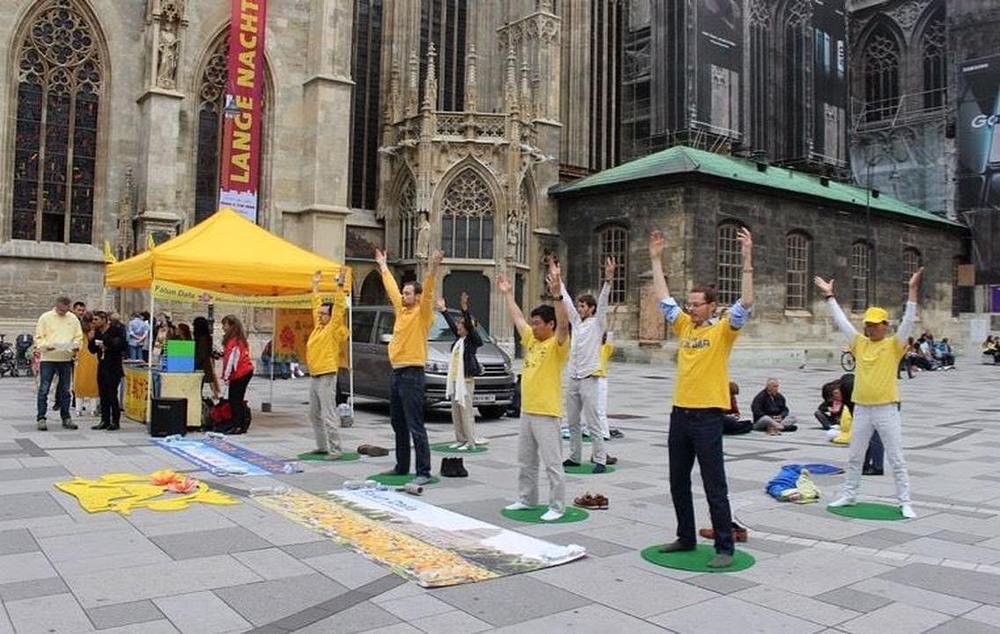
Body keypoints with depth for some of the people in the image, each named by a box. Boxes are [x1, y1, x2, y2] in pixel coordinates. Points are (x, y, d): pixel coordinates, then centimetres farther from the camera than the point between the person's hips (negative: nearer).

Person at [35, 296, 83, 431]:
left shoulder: (73, 318, 8)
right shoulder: (45, 317, -1)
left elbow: (78, 337, 10)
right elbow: (38, 337, -2)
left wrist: (76, 346, -10)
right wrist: (46, 346, -20)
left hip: (66, 359, 3)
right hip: (48, 358, -3)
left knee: (65, 390, 10)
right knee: (44, 389, -3)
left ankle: (66, 417, 18)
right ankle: (41, 418, 2)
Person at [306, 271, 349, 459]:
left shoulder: (334, 328, -7)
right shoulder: (318, 326, 13)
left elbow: (339, 308, -16)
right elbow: (316, 305, 22)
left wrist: (340, 286, -19)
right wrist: (316, 285, 24)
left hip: (326, 377, -9)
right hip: (314, 376, 9)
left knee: (328, 415, -10)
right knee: (314, 415, 14)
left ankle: (335, 449, -6)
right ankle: (322, 446, 24)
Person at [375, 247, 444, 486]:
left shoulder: (422, 313, -8)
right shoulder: (401, 310, 14)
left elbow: (428, 292, -24)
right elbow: (392, 288, 26)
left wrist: (433, 270, -37)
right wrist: (383, 266, 35)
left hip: (412, 375, -9)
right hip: (396, 374, 9)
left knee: (415, 427, -8)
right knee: (398, 426, 16)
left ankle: (424, 472, -5)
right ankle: (401, 466, 27)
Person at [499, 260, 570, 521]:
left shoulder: (557, 344, -10)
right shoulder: (531, 340, 11)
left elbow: (564, 322, -28)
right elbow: (517, 318, 23)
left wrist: (557, 292, -38)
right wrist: (508, 294, 25)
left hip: (546, 414, -8)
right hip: (526, 411, 8)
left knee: (552, 463, -2)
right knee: (525, 461, 17)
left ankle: (557, 506, 6)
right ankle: (526, 499, 29)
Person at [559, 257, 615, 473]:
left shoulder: (597, 323, -3)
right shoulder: (577, 322, 14)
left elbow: (603, 303, -16)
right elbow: (566, 300, 18)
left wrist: (608, 279, -29)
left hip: (588, 379, -7)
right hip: (572, 378, 7)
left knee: (593, 423, -7)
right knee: (573, 422, 13)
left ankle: (600, 460, -2)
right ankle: (574, 457, 22)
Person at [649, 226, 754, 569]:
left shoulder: (723, 330, -4)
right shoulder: (684, 326, 11)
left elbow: (746, 303, -17)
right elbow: (663, 297, 14)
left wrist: (747, 261, -22)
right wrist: (656, 259, 12)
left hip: (708, 415, -7)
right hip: (680, 413, 7)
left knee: (714, 485, -2)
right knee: (678, 482, 14)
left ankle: (725, 547, 7)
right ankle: (686, 537, 28)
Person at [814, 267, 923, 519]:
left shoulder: (894, 345, -3)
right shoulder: (860, 343, 8)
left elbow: (908, 320, -13)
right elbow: (841, 321, 11)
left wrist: (912, 290, -21)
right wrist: (829, 296, 10)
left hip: (886, 410, -4)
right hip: (861, 410, 5)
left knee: (897, 460, 3)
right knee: (854, 458, 14)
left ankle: (905, 503, 11)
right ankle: (849, 495, 26)